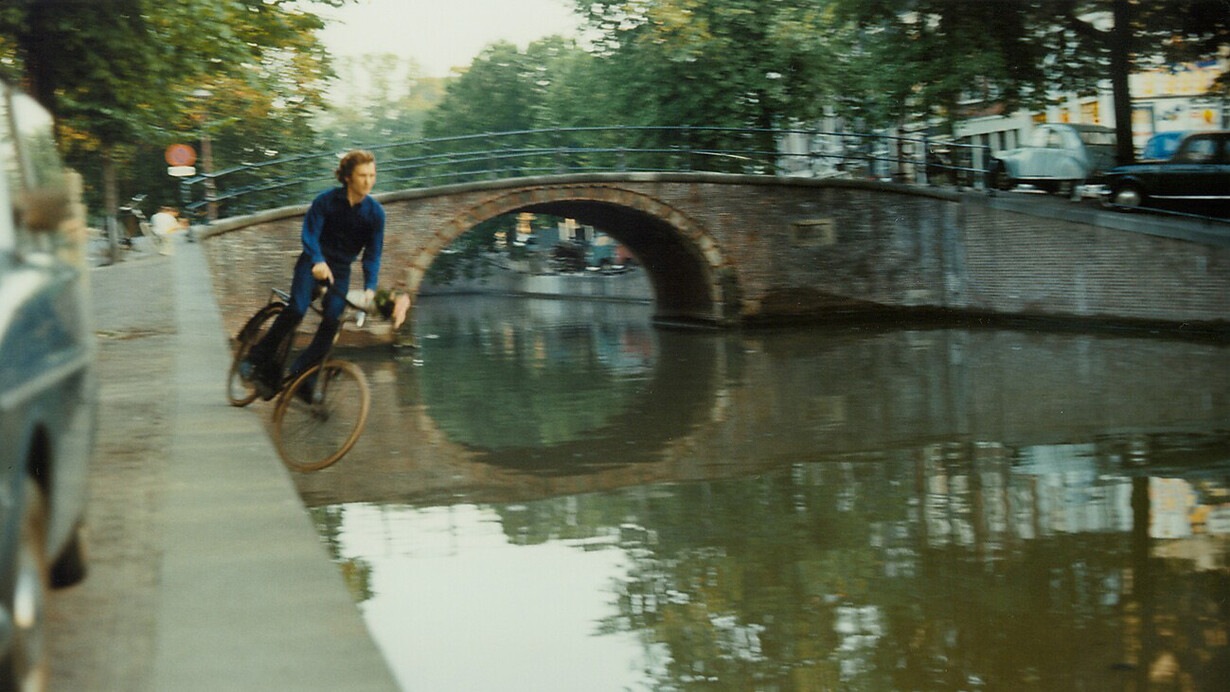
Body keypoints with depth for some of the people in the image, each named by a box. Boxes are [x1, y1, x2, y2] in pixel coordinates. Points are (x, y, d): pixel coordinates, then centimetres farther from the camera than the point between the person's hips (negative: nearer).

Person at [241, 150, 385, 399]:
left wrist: (370, 287, -24)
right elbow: (310, 234, -20)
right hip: (313, 264, -2)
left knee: (331, 322, -17)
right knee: (296, 309, -24)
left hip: (341, 270, 2)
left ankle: (298, 375, -7)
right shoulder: (326, 200, -12)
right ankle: (257, 359, -10)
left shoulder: (375, 212, -8)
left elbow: (373, 253, -9)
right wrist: (318, 261, -39)